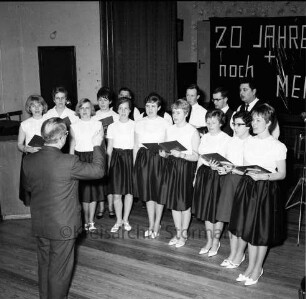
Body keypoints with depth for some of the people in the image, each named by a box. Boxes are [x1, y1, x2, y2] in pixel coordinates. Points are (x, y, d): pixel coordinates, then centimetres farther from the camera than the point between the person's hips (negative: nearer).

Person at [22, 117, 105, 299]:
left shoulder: (28, 160, -8)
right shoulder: (69, 162, -25)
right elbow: (98, 170, -12)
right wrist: (97, 145, -2)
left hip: (39, 226, 6)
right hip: (63, 227, -6)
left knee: (44, 265, 22)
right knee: (59, 270, 11)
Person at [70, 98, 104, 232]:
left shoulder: (98, 124, 5)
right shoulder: (74, 126, 5)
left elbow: (102, 143, 7)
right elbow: (72, 146, 7)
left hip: (94, 157, 0)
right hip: (80, 158, 0)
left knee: (94, 189, 2)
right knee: (83, 190, 1)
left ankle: (91, 221, 12)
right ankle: (86, 221, 14)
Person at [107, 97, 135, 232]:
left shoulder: (135, 125, 0)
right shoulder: (112, 126, 5)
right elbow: (109, 148, 8)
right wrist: (108, 165, 5)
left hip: (130, 157, -1)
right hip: (116, 158, 1)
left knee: (129, 191, 6)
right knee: (116, 193, 2)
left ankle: (125, 219, 22)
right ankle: (119, 220, 17)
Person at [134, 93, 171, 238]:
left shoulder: (165, 123, -1)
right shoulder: (139, 123, 6)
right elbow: (136, 146, 10)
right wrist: (134, 164, 8)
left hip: (159, 159, -2)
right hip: (143, 159, 2)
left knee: (158, 192, 5)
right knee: (148, 193, 8)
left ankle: (157, 224, 21)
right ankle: (151, 225, 20)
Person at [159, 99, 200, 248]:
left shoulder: (193, 131, -8)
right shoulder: (169, 129, 9)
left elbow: (196, 156, -11)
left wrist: (180, 154, -24)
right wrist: (164, 153, -5)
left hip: (186, 168, -5)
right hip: (171, 166, 5)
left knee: (185, 203, 5)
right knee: (173, 201, 10)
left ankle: (184, 234, 22)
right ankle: (178, 233, 26)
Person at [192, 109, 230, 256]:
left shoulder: (226, 139, -9)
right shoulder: (204, 137, 9)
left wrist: (217, 166, -27)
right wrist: (196, 175, 13)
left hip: (218, 174, -6)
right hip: (204, 173, 6)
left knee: (217, 210, 3)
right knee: (206, 209, 12)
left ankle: (216, 242, 20)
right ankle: (209, 241, 26)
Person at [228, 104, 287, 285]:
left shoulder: (278, 146, -10)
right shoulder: (249, 142, 5)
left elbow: (282, 174, -7)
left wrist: (263, 176, -21)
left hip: (266, 190, -4)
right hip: (248, 187, 5)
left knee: (263, 231, 7)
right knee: (249, 228, 12)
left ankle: (258, 269, 25)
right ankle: (251, 266, 29)